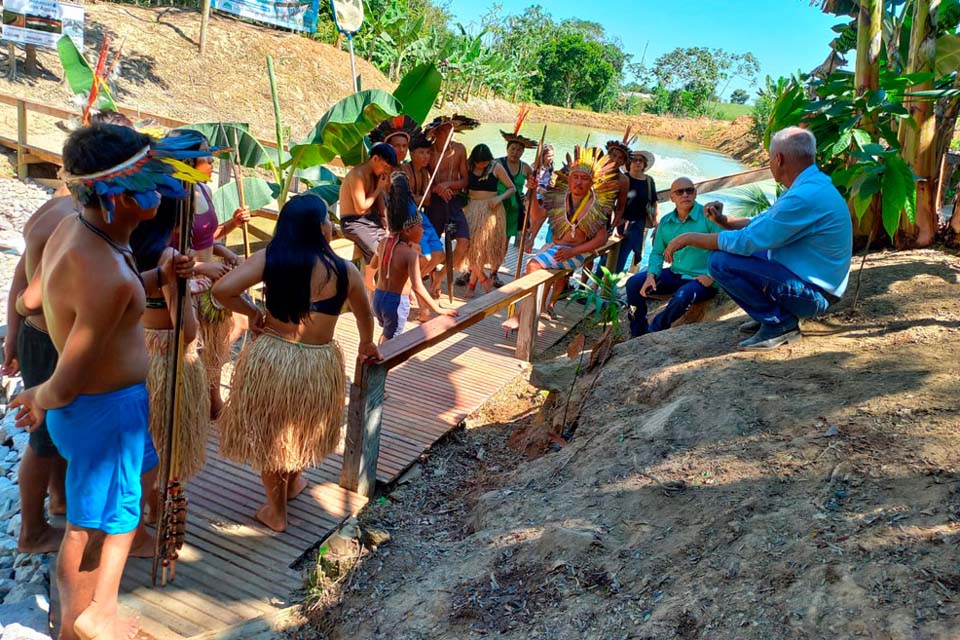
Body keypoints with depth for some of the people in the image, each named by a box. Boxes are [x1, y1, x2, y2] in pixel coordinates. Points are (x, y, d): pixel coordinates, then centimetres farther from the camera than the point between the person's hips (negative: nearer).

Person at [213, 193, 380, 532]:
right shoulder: (345, 271, -6)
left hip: (271, 358, -1)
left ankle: (276, 512, 33)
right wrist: (367, 346, 30)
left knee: (269, 435, 20)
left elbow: (222, 290, -18)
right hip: (319, 365, 1)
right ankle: (293, 483, 53)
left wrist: (251, 311, 0)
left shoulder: (268, 259, -9)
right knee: (303, 429, 29)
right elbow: (365, 317, 10)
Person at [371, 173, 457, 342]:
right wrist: (438, 309, -25)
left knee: (386, 335, 30)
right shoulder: (411, 253, -20)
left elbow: (374, 265, 20)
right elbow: (417, 287, -28)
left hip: (378, 297, 7)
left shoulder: (384, 242, 1)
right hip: (397, 301, -7)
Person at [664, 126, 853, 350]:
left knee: (721, 261, -21)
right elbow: (759, 224, 17)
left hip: (813, 293, -10)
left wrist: (690, 238, -14)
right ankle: (774, 314, 14)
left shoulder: (806, 197, -26)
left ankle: (780, 323, -9)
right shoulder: (810, 185, 9)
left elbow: (746, 241, -25)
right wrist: (724, 221, 0)